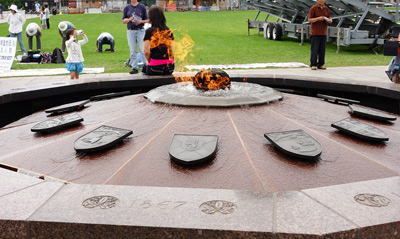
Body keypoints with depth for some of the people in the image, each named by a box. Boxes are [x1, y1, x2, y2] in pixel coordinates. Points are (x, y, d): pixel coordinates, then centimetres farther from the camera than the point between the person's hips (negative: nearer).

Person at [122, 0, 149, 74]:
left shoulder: (142, 7, 7)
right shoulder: (127, 8, 12)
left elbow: (147, 20, 8)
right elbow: (123, 21, 11)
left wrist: (141, 21, -12)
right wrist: (129, 19, -9)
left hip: (140, 31, -2)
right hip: (130, 31, 2)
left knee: (143, 49, -9)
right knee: (133, 51, 2)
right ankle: (134, 68, 6)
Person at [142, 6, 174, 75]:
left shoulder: (149, 31, -7)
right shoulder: (169, 31, 8)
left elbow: (146, 52, -10)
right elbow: (171, 49, 12)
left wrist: (149, 61, 9)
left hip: (156, 67, -5)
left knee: (145, 67, 25)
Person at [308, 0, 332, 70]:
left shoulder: (326, 8, 12)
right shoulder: (313, 8, -3)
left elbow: (330, 18, 17)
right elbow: (309, 20, -7)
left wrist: (329, 20, -6)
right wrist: (318, 18, -21)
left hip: (323, 33, 5)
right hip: (315, 33, -5)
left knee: (322, 49, 4)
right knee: (314, 49, -5)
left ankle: (321, 64, 10)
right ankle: (313, 65, 1)